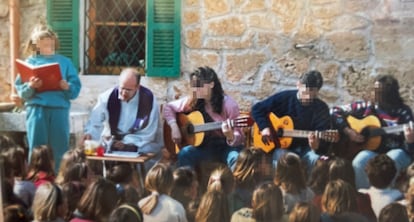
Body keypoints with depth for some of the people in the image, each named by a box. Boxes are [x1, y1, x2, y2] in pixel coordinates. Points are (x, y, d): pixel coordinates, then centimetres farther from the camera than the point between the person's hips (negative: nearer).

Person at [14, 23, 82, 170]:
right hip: (37, 109, 0)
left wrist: (67, 87, -14)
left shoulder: (65, 62, 12)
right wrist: (30, 86, -15)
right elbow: (20, 90, 4)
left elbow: (76, 89, 6)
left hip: (59, 108, 1)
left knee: (59, 149, 1)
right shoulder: (30, 62, 10)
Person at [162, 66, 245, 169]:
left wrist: (230, 137, -37)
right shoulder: (192, 101, -2)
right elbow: (168, 107, 9)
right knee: (185, 153, -28)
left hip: (226, 146, -3)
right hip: (204, 145, 3)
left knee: (237, 158, -36)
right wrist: (174, 127, -6)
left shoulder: (228, 104, -14)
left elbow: (239, 137, -14)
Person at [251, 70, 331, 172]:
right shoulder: (284, 98, -6)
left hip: (306, 149, 0)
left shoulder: (322, 109, -8)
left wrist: (316, 146, -39)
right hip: (282, 146, 0)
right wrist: (265, 128, -12)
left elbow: (324, 140, -15)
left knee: (316, 158, -33)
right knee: (280, 156, -36)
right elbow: (257, 108, 3)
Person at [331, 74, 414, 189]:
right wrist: (348, 131, -9)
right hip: (373, 151, 1)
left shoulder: (403, 112, -4)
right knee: (360, 161, -33)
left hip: (396, 152, -1)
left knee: (392, 159, -37)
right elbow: (335, 111, 4)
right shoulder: (367, 107, 1)